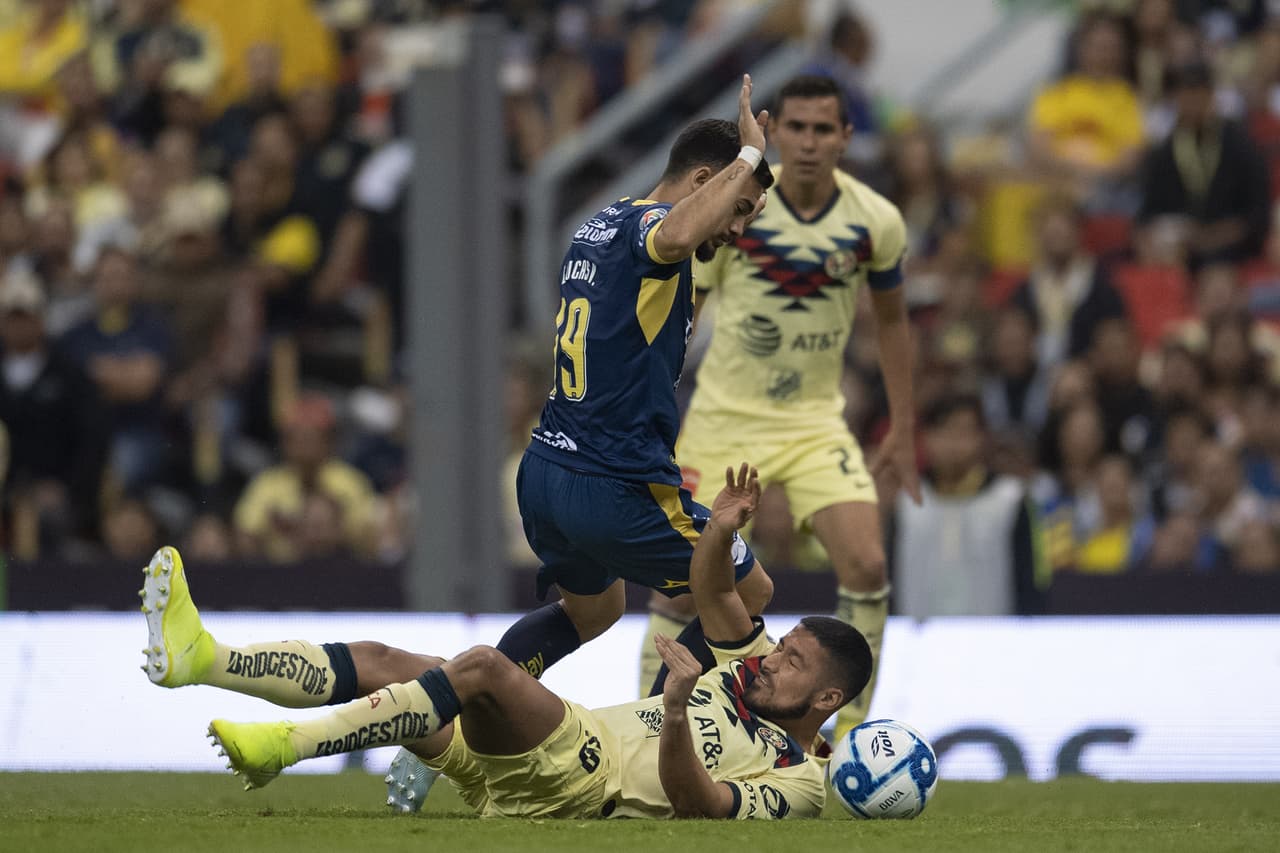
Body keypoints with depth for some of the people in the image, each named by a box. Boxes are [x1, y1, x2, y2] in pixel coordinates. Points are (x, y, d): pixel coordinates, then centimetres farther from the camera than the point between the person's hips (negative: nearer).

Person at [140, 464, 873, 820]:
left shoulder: (795, 780, -4)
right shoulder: (752, 669, 23)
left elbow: (695, 804, -21)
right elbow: (711, 591, 23)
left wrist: (676, 713, -36)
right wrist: (722, 531, 3)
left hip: (585, 778, -9)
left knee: (483, 666, -33)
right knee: (378, 662, -2)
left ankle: (285, 747, -37)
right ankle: (198, 655, -9)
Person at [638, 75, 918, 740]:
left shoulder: (875, 222, -7)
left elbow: (890, 320, 10)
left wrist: (902, 430, 10)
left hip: (817, 422, 1)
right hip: (724, 414, -1)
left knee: (866, 566, -16)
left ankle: (851, 729, -2)